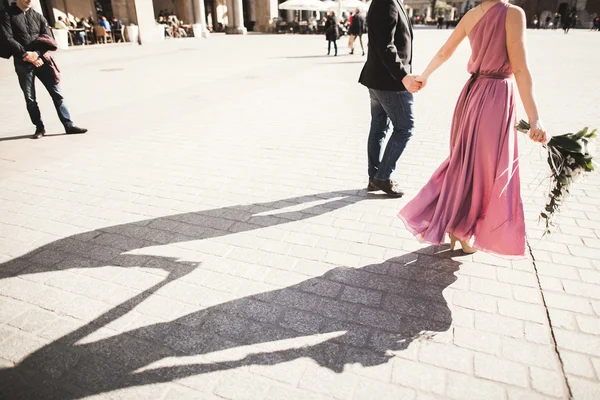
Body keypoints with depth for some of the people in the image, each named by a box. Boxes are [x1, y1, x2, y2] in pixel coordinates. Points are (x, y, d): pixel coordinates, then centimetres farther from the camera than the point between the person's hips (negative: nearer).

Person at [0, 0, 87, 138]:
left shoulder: (38, 16, 12)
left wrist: (36, 54, -13)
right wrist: (26, 54, -16)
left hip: (40, 59, 2)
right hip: (23, 63, -2)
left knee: (56, 93, -3)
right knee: (30, 98, 4)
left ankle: (69, 125, 1)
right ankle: (39, 128, 14)